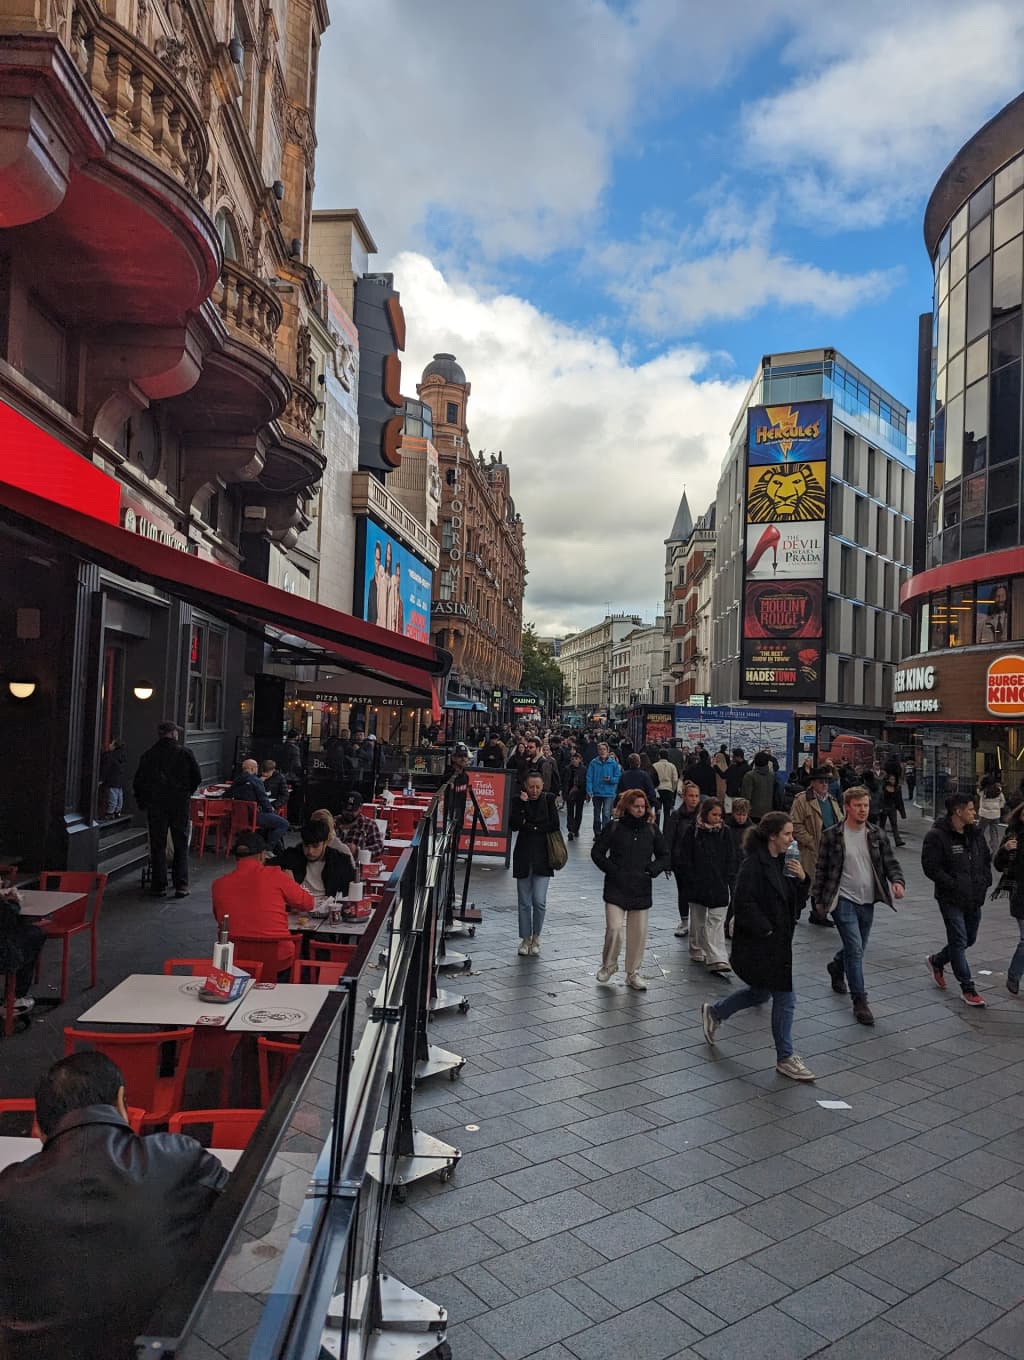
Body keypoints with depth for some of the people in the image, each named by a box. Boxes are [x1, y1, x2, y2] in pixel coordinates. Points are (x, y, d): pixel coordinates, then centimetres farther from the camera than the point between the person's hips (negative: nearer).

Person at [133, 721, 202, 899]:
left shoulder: (147, 755, 1)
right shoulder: (185, 753, -3)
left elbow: (138, 783, 4)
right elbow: (197, 777, 1)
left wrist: (142, 803, 16)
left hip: (155, 805, 1)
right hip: (180, 804, -1)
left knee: (157, 846, 7)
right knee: (181, 845, 6)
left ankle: (159, 886, 7)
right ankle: (181, 885, 3)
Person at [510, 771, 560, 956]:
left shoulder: (549, 800, 1)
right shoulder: (518, 801, 3)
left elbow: (555, 825, -7)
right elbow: (514, 825, -10)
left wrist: (530, 826, -7)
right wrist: (523, 804, -15)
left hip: (543, 857, -1)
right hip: (523, 857, 1)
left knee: (539, 901, -6)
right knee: (524, 902, 6)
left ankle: (536, 936, 15)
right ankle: (525, 938, 20)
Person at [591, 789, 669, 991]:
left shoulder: (651, 829, 6)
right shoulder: (614, 827, -2)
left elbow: (664, 855, 15)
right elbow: (597, 852, 1)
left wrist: (654, 869, -3)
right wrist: (612, 870, -9)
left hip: (641, 889, 3)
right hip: (616, 889, -3)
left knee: (639, 933, 5)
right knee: (614, 929, -9)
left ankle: (634, 973, 21)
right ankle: (609, 965, 17)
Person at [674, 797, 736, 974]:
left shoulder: (724, 833, 4)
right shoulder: (692, 833, -6)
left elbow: (731, 859, 8)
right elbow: (684, 861, -5)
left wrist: (728, 879, -2)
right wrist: (692, 881, -10)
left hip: (719, 886, 1)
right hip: (697, 887, -1)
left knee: (717, 922, -6)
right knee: (698, 921, 13)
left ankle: (717, 959, -11)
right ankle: (697, 953, 29)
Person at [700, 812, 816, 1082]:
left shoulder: (782, 862, 9)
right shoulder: (754, 864, -19)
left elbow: (797, 901, 13)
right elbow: (744, 902, -24)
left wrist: (802, 878, -5)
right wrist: (766, 930, -19)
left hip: (779, 942, 9)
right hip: (758, 945, -9)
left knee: (760, 992, 21)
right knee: (785, 998, -2)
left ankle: (713, 1012, 40)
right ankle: (785, 1058, 13)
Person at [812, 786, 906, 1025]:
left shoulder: (877, 834, 3)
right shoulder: (832, 835, -7)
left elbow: (890, 862, 4)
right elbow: (821, 869, -1)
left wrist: (898, 881, -16)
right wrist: (819, 899, 0)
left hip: (867, 901, 5)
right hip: (844, 900, -4)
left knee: (857, 948, 18)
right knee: (855, 948, -11)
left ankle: (836, 967, 49)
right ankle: (860, 1001, -2)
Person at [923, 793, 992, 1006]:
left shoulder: (975, 834, 8)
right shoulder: (937, 836, -15)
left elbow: (987, 859, 19)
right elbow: (931, 868, -17)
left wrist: (985, 881, 5)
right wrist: (954, 885, -20)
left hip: (974, 899, 7)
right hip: (951, 900, -7)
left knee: (969, 939, 17)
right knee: (959, 942, -4)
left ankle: (936, 961, 40)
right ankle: (968, 989, 6)